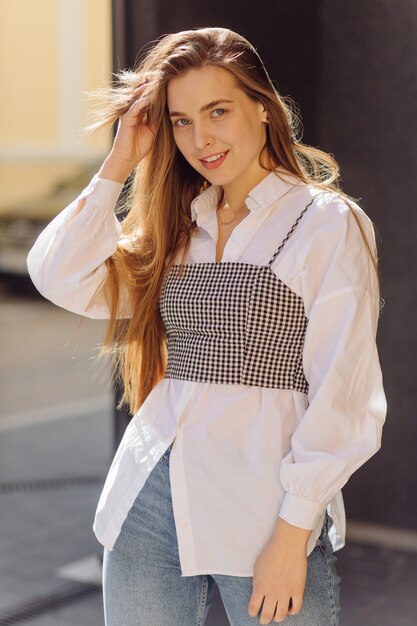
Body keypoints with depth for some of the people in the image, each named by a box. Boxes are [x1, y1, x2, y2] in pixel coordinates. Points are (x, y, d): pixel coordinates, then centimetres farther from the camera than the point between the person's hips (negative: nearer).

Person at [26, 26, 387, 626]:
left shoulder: (328, 223, -4)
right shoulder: (174, 226, 12)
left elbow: (342, 397, -9)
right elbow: (61, 278, -2)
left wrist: (293, 534, -13)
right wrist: (119, 165, 0)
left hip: (262, 505, -4)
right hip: (148, 505, 5)